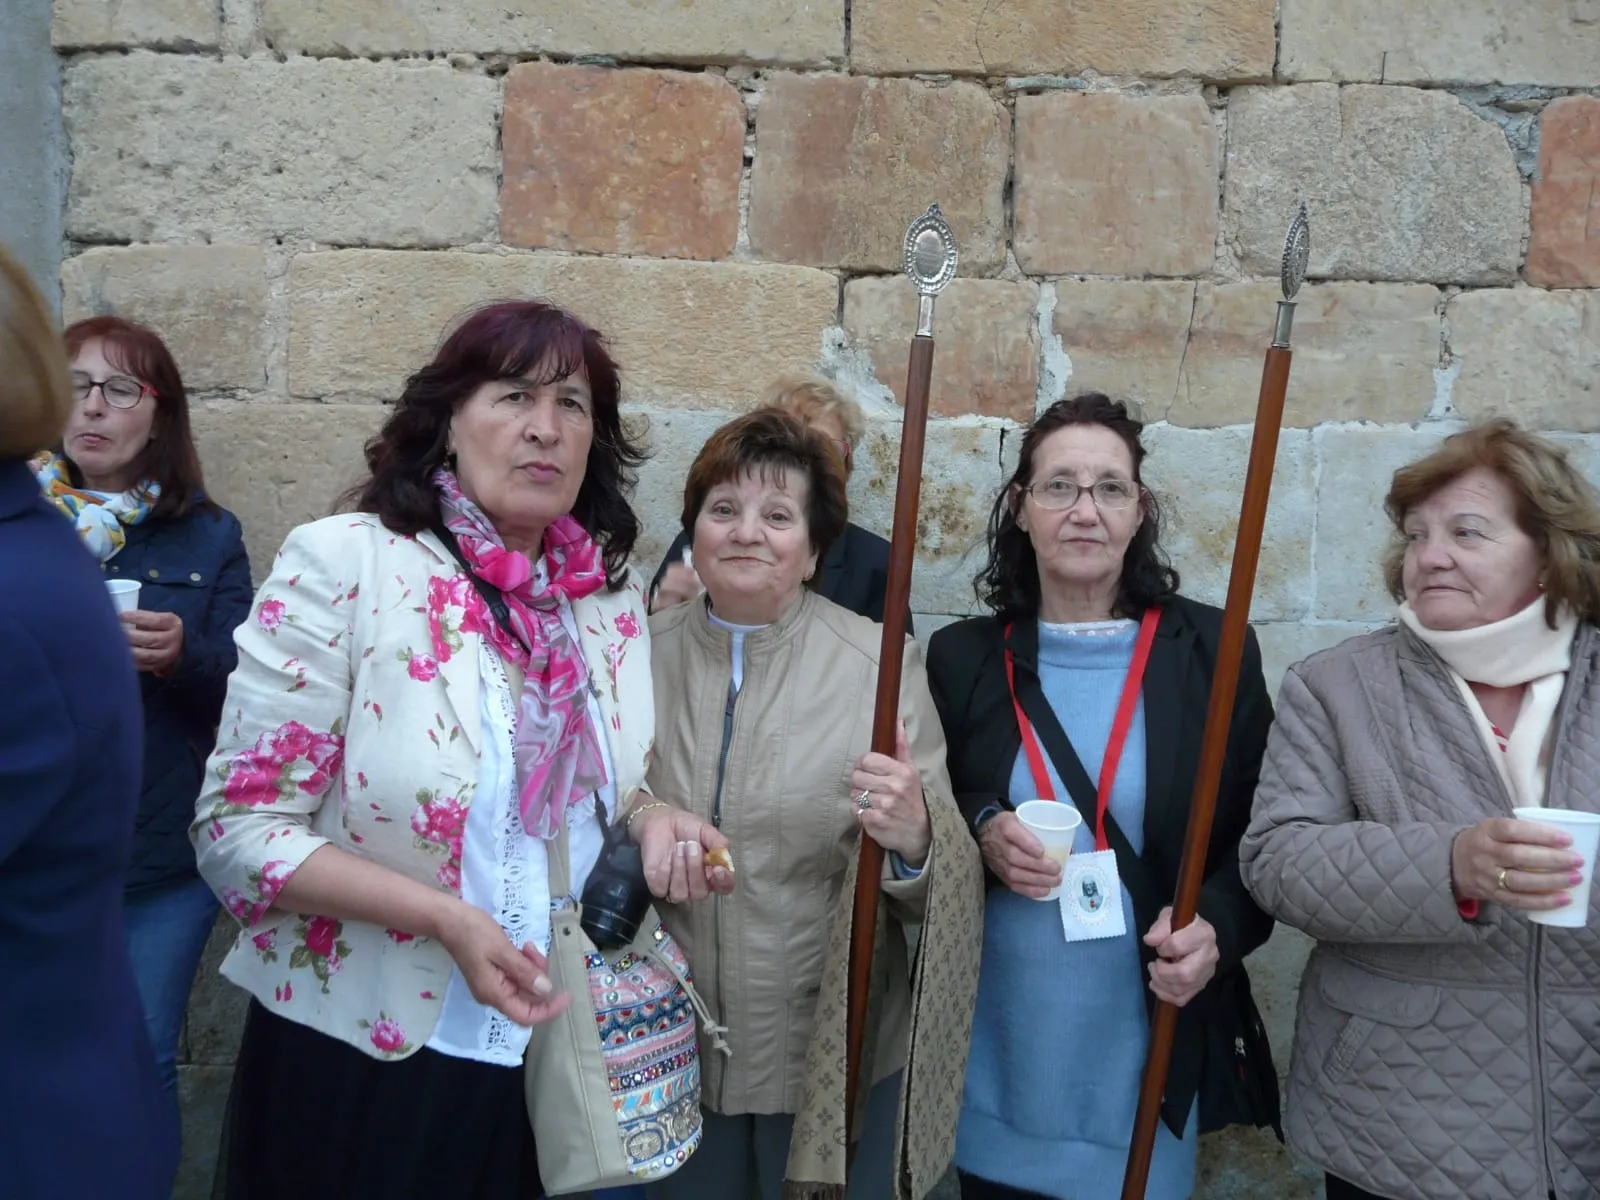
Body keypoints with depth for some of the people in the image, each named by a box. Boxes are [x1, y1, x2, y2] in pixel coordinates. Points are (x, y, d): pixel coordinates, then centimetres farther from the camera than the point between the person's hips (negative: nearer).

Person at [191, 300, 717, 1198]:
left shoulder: (614, 594, 1)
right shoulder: (342, 563, -14)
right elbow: (239, 828, -15)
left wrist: (655, 824, -6)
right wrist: (444, 917, -24)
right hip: (360, 1056, -4)